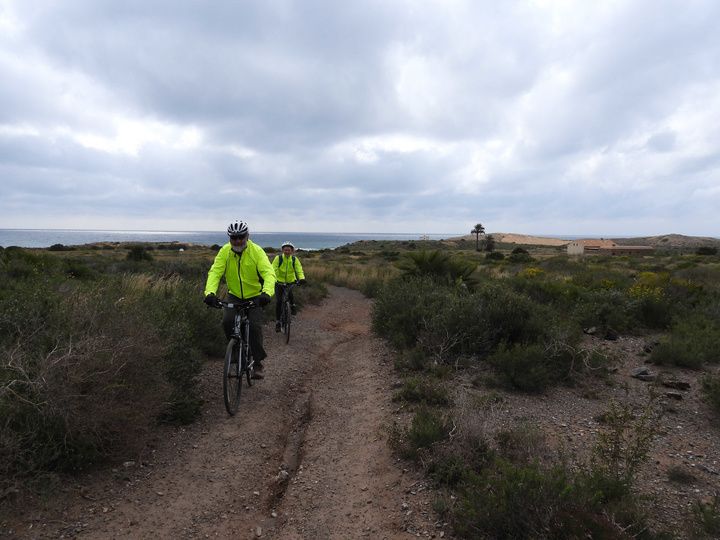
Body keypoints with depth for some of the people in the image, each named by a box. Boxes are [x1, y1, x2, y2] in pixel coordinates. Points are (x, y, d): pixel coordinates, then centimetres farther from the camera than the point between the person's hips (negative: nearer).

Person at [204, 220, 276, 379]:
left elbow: (269, 273, -28)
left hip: (255, 296, -2)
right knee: (227, 321, -21)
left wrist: (267, 293, -47)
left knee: (254, 326, -18)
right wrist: (210, 292, -37)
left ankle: (258, 363, -2)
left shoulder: (257, 251, -17)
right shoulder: (224, 251, -9)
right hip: (234, 296, 2)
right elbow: (214, 272, -19)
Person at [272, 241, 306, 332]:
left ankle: (292, 305, 13)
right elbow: (273, 269, -22)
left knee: (290, 293, -22)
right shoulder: (278, 258, -12)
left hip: (290, 281, 2)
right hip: (279, 281, -2)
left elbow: (299, 270, -18)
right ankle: (277, 322, 3)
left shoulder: (295, 259, -8)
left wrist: (302, 279, -39)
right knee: (279, 301, -8)